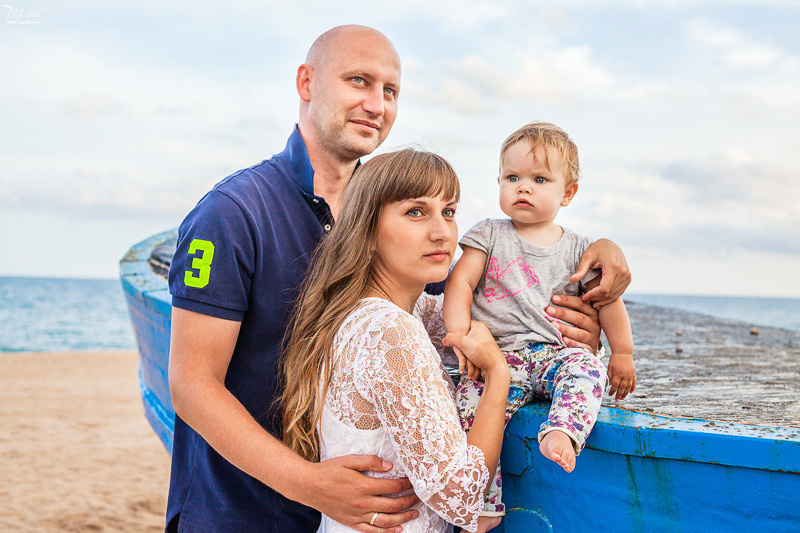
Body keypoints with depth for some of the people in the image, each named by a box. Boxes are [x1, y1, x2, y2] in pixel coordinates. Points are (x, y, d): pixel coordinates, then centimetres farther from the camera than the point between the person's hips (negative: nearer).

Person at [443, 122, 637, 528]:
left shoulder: (577, 249, 11)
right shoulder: (489, 236, 10)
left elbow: (608, 300, 16)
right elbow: (459, 285, 2)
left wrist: (622, 354, 13)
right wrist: (461, 336, -11)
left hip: (556, 353, 1)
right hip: (499, 355, -1)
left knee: (587, 367, -31)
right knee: (472, 402, -26)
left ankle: (562, 433, -50)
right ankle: (485, 508, -23)